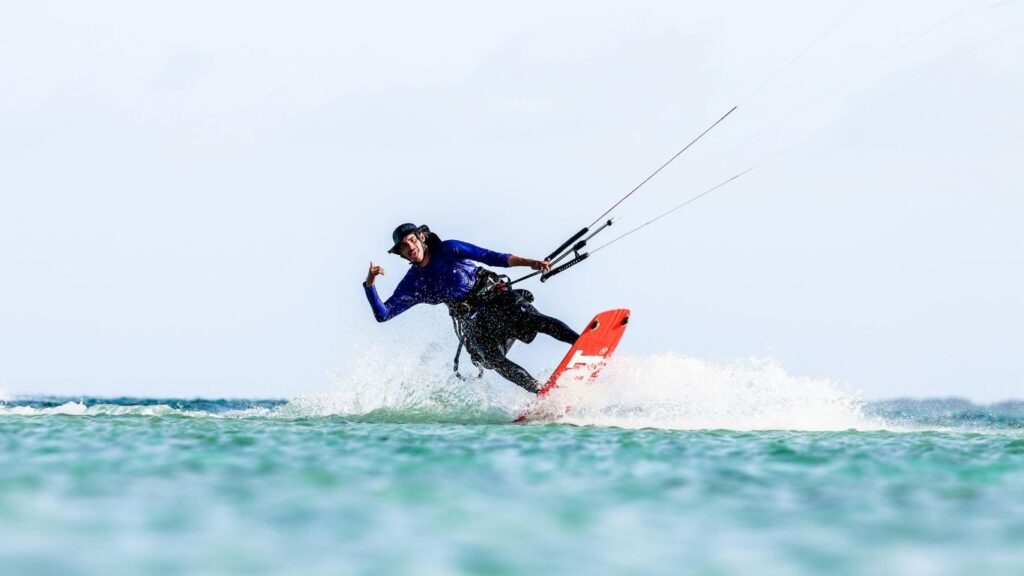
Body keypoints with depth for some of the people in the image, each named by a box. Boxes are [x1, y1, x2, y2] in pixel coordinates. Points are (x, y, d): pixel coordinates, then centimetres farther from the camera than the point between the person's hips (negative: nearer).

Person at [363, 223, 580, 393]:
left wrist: (530, 263, -6)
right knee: (493, 360, -27)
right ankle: (542, 393, -35)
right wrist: (370, 284, -10)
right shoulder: (413, 283, 9)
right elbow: (382, 314, 6)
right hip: (475, 323, 1)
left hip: (500, 299, -1)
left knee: (537, 321, -28)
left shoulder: (448, 249, 5)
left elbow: (491, 257, 4)